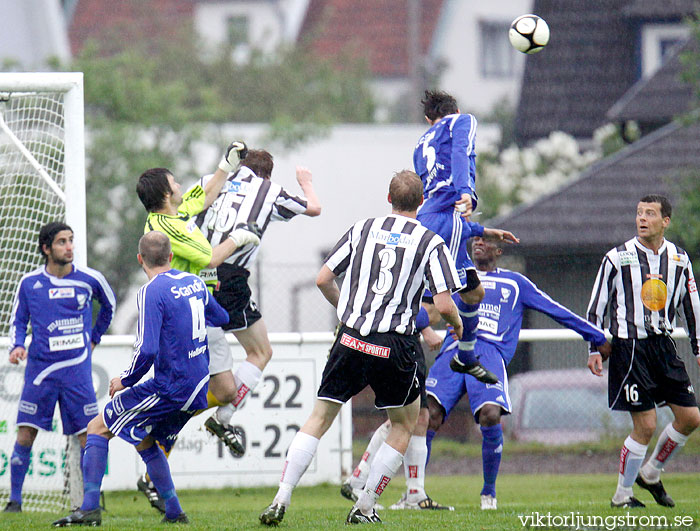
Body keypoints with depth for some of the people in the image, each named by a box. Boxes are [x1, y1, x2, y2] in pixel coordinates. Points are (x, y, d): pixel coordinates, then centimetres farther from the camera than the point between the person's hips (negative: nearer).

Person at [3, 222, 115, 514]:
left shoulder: (90, 279, 1)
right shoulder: (29, 283, 2)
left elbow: (109, 305, 22)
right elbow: (18, 321, 10)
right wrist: (17, 346, -8)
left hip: (77, 369, 0)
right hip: (40, 368, 0)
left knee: (88, 436, -4)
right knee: (25, 434, -5)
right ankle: (15, 499, 5)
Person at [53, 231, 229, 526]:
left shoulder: (152, 292, -15)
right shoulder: (195, 283, 9)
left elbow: (146, 351, -22)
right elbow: (221, 318, 28)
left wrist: (125, 381, -6)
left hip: (169, 388, -8)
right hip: (196, 391, 8)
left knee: (98, 428, 1)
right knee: (145, 441, 25)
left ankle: (90, 508, -9)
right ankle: (174, 512, 20)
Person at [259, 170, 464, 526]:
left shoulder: (363, 229, 10)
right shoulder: (430, 242, 2)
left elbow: (323, 279, 10)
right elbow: (444, 304, -5)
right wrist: (457, 324, 17)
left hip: (351, 339, 2)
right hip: (395, 346, -2)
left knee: (319, 419, 9)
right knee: (404, 425, 18)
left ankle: (282, 499, -4)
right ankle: (364, 508, 12)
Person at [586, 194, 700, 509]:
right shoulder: (617, 258, -3)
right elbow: (596, 307, 2)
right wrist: (595, 349, -3)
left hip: (663, 344, 5)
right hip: (628, 346, -5)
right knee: (645, 425, -10)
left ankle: (650, 474, 23)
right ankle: (622, 496, 4)